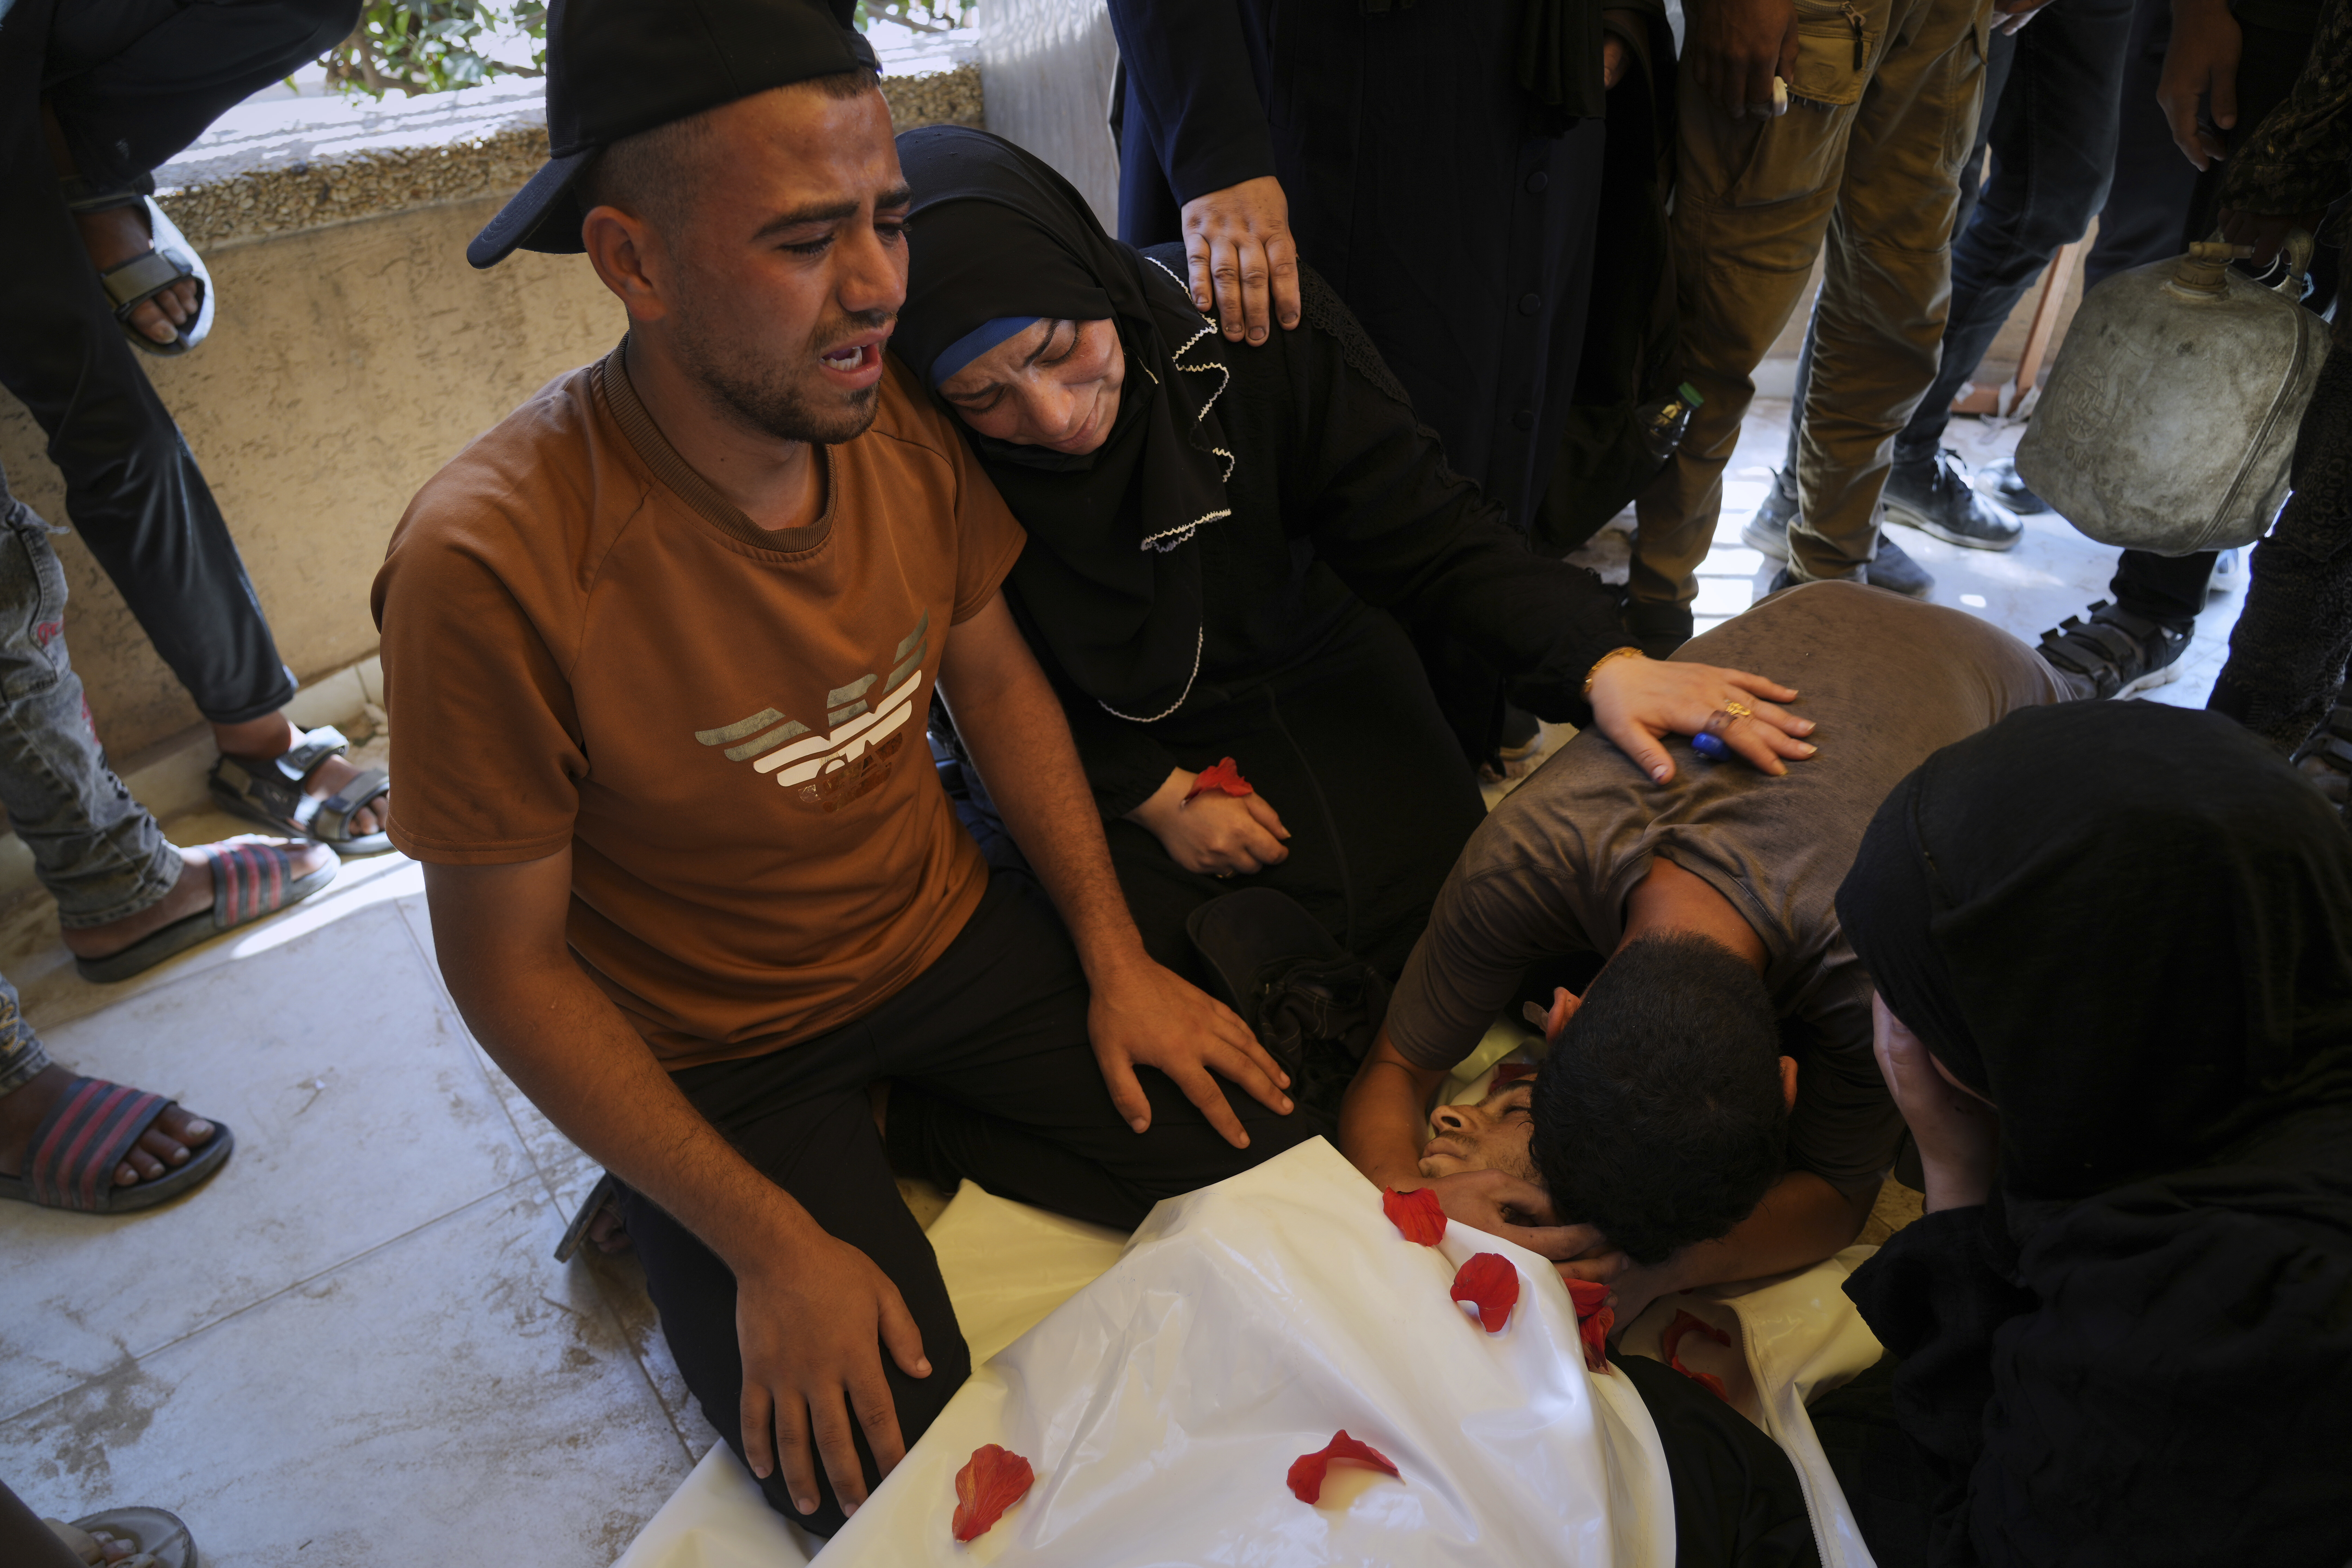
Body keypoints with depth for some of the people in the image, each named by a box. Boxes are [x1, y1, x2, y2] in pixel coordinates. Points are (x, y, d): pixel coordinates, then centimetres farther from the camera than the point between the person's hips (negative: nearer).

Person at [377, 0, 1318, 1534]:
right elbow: (509, 966, -18)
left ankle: (901, 1124, 13)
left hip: (953, 934, 5)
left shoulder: (903, 416, -13)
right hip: (718, 1055, -4)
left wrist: (1115, 955, -3)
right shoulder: (494, 565, -28)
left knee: (1269, 1153, -6)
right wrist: (770, 1248, -19)